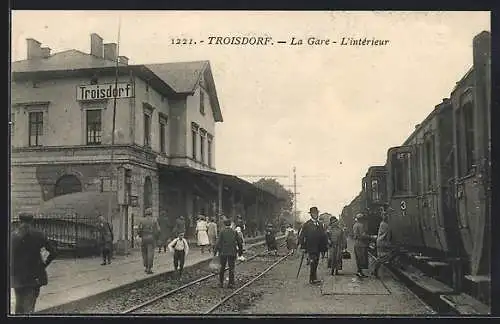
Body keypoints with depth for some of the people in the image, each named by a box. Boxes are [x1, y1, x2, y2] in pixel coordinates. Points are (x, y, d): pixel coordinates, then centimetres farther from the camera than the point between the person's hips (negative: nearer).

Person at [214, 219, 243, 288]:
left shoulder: (222, 232, -4)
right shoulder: (234, 232, 2)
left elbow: (218, 242, -10)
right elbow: (240, 242, 4)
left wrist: (215, 251, -4)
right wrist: (240, 251, 15)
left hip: (223, 252, -1)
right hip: (232, 253, 1)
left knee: (222, 268, 12)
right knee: (231, 268, 8)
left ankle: (221, 283, 14)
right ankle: (231, 283, 6)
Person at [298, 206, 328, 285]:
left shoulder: (319, 225, 14)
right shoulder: (307, 224, -2)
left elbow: (323, 236, 19)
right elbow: (301, 236, -3)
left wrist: (325, 245, 8)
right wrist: (303, 246, -8)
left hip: (318, 248, 6)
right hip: (311, 248, -6)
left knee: (315, 263, 8)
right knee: (313, 262, -14)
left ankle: (312, 279, 15)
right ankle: (313, 279, -15)